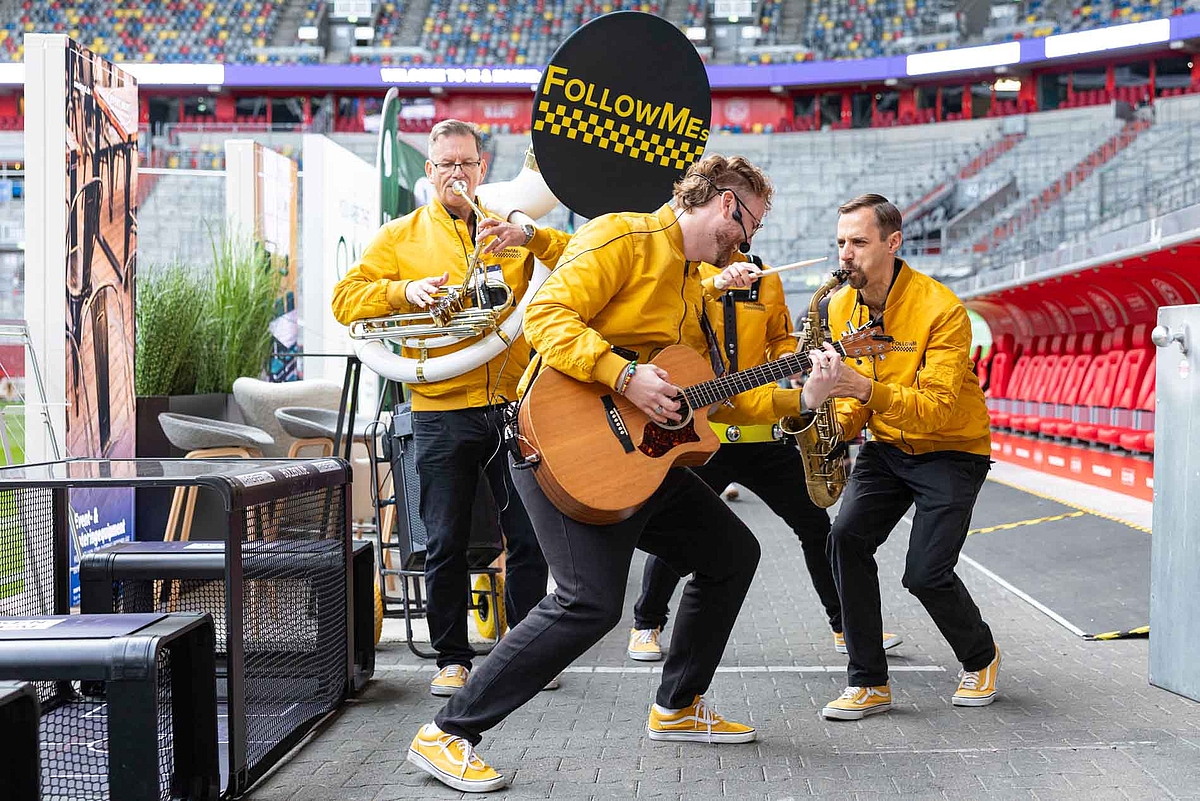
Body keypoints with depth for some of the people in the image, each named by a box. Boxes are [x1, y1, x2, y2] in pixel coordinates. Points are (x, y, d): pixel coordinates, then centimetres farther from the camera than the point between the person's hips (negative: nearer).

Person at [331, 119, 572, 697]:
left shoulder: (511, 231, 12)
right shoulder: (401, 236, 9)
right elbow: (347, 299, 2)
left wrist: (532, 235, -16)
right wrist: (404, 291, -15)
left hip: (513, 405, 1)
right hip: (441, 412, -1)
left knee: (529, 537, 4)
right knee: (446, 544, 3)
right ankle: (452, 658, 15)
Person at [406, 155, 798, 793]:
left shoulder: (693, 283, 20)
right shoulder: (623, 237, -10)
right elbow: (547, 315, -22)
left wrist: (802, 398, 14)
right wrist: (625, 376, -30)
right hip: (563, 447, -10)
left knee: (733, 554, 14)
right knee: (590, 601, -23)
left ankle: (677, 707, 28)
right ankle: (448, 734, -12)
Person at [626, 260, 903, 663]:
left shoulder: (766, 280, 12)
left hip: (762, 431, 4)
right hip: (697, 430, -4)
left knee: (815, 525, 8)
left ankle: (846, 625, 21)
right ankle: (646, 626, 21)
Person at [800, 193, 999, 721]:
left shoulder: (941, 309, -22)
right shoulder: (840, 307, -3)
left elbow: (937, 409, -30)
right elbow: (854, 402, 4)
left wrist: (865, 388, -43)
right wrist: (837, 415, -20)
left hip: (951, 452, -5)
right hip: (886, 449, 5)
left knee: (926, 573, -13)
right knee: (847, 538, -17)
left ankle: (980, 657, 19)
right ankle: (869, 683, -8)